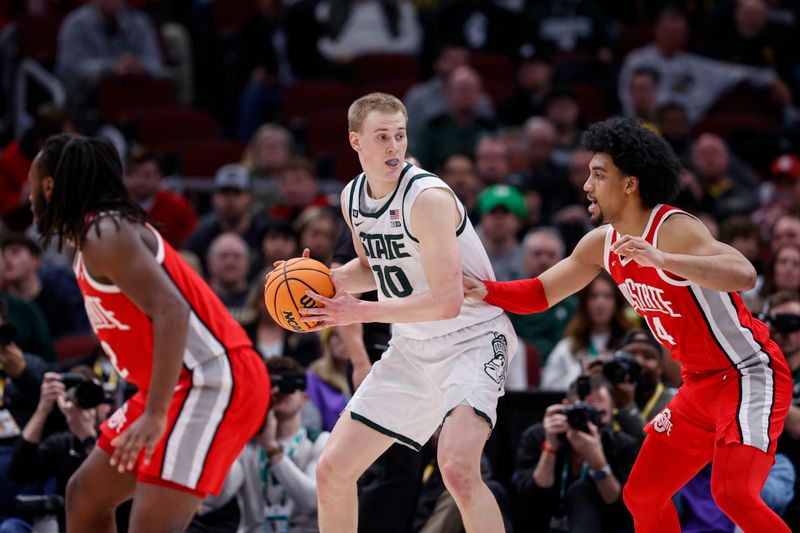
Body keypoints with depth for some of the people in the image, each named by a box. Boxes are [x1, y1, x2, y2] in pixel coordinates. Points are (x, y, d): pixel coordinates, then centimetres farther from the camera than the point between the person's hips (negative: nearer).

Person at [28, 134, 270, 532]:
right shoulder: (94, 233, 16)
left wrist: (155, 415, -33)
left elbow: (171, 312, -27)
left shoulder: (104, 234, -14)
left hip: (213, 382, -11)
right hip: (185, 383, 11)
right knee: (87, 493, 21)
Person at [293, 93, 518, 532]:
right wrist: (325, 282, 1)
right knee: (332, 470, 7)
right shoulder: (352, 198, 2)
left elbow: (446, 303, -27)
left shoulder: (429, 197, -23)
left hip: (473, 339, -8)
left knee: (457, 467, -31)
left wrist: (359, 312, -23)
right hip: (412, 347, 8)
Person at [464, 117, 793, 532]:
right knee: (642, 496, 12)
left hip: (750, 374, -9)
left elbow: (744, 275, -39)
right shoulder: (603, 244, 4)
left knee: (732, 494, -26)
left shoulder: (673, 229, -22)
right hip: (701, 384, 9)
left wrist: (661, 259, -47)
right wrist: (486, 292, -4)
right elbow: (539, 294, 15)